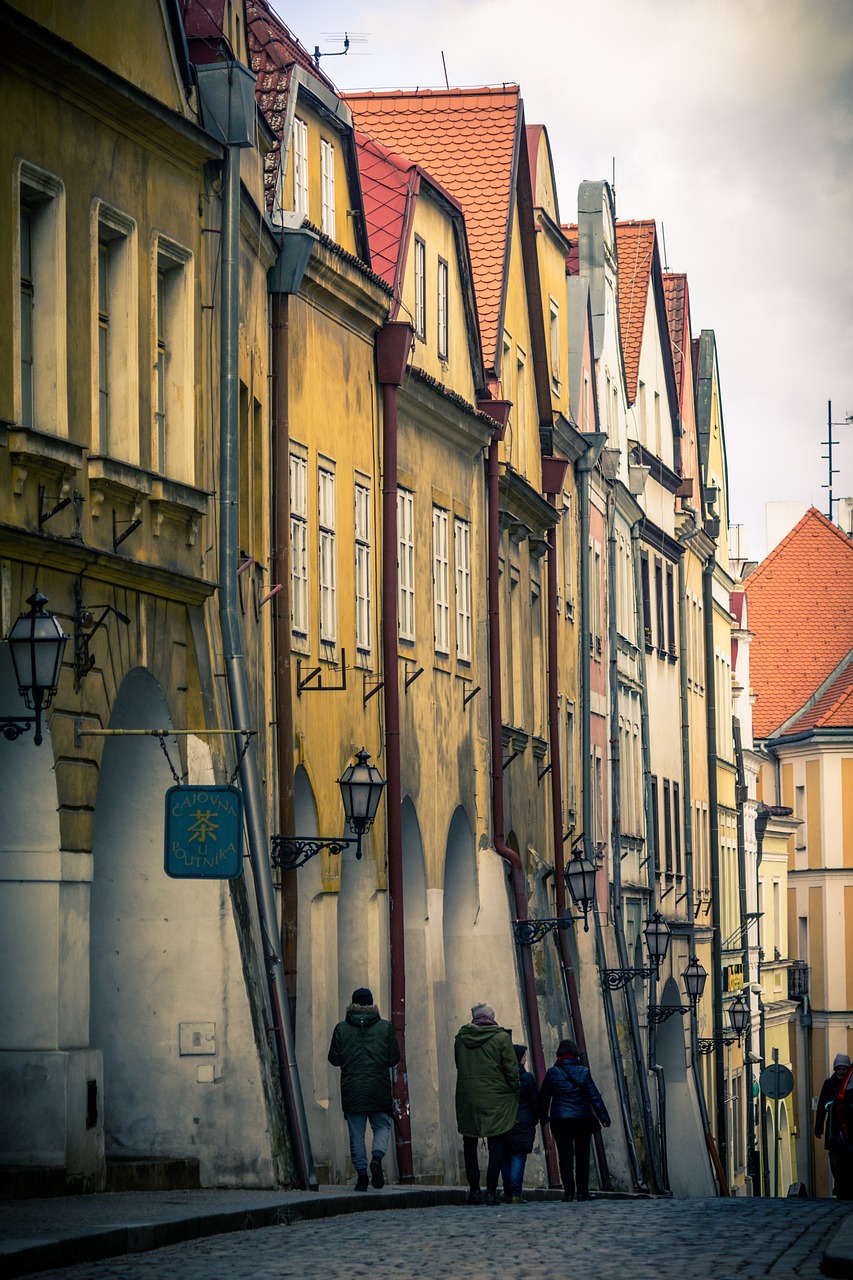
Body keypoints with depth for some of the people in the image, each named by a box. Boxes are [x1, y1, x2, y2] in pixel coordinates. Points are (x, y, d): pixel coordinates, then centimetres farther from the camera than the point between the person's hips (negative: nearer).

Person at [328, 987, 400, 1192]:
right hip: (379, 1088, 0)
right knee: (382, 1125, 12)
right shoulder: (384, 1027, -1)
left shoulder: (341, 1029, -1)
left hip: (352, 1089, 0)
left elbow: (334, 1059, 2)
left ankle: (361, 1172, 2)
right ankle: (377, 1157, -13)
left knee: (356, 1132, 6)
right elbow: (394, 1058, 2)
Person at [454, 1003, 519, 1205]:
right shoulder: (501, 1037, -6)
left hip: (467, 1098, 3)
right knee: (496, 1146, 3)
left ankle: (474, 1190, 10)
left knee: (470, 1145, 14)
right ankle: (491, 1191, -4)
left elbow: (459, 1067, 11)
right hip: (496, 1101, -3)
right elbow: (512, 1070, -7)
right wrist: (514, 1094, 5)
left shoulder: (461, 1038, 3)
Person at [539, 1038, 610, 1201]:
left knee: (565, 1156, -1)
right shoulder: (583, 1072, 0)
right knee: (582, 1155, 9)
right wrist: (604, 1117, 0)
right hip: (583, 1118, 1)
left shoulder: (552, 1073, 0)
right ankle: (583, 1192, 8)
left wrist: (543, 1117, 15)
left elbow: (544, 1098, 4)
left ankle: (568, 1192, -7)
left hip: (560, 1120, -1)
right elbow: (595, 1096, -1)